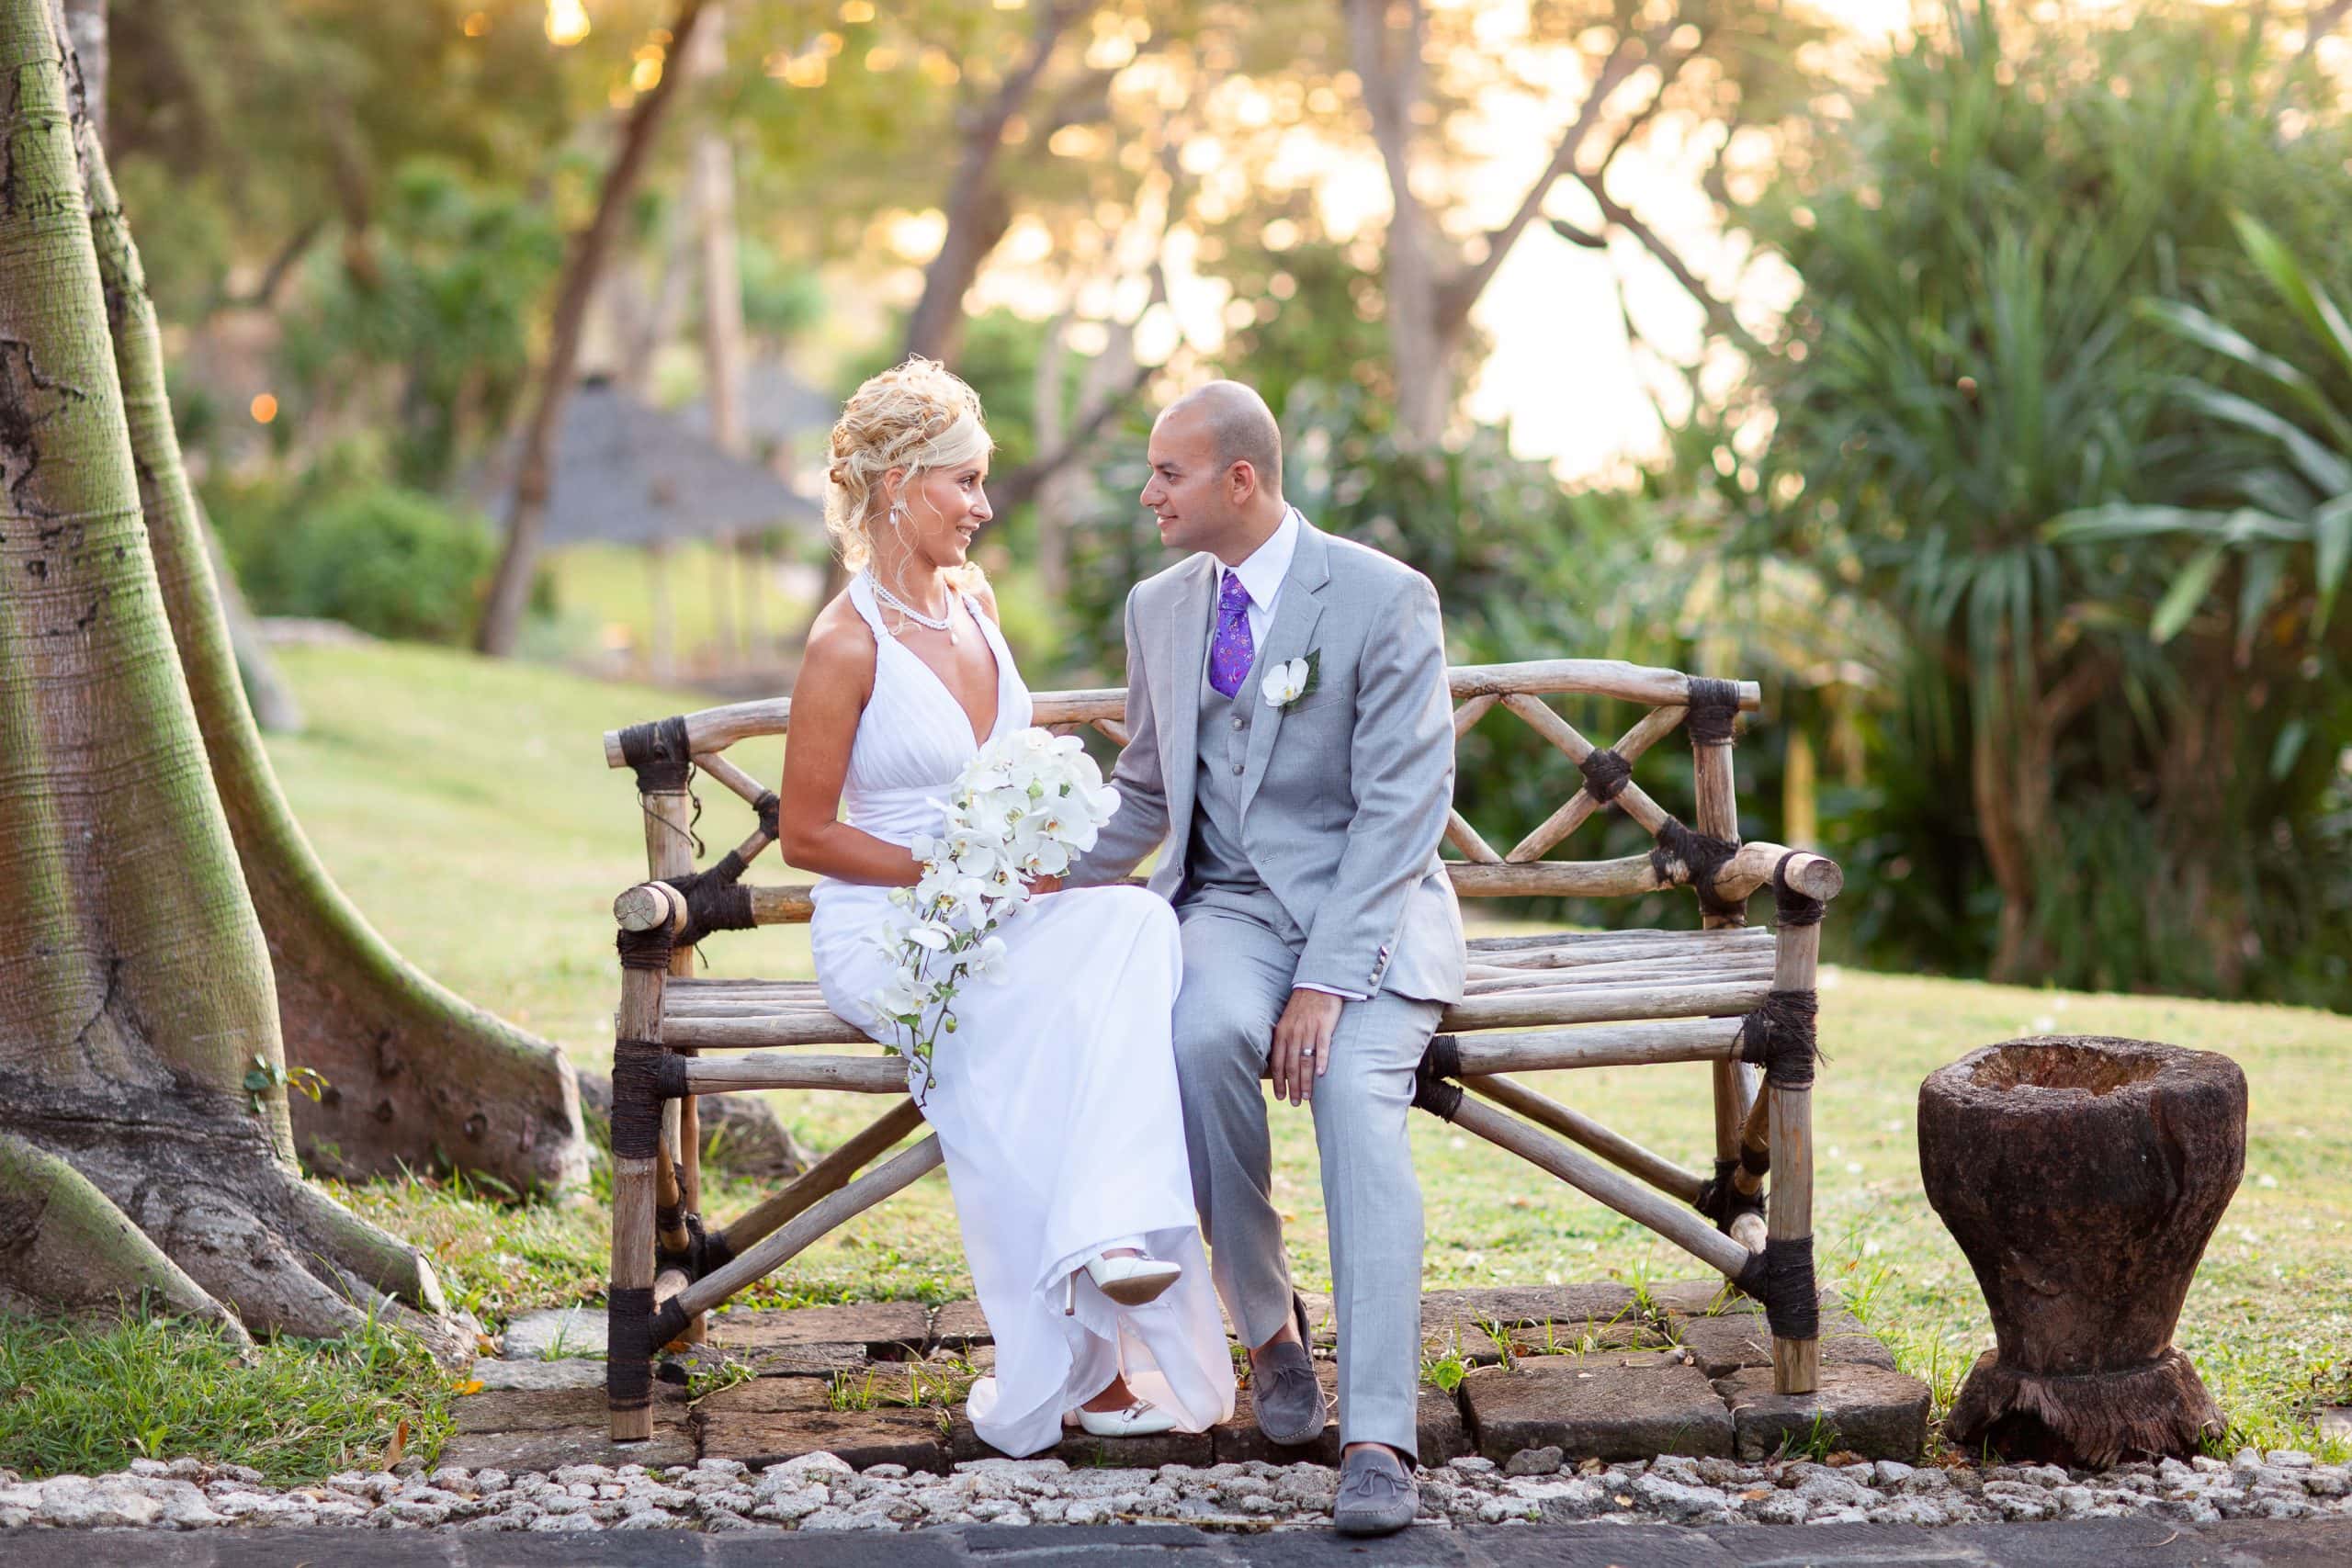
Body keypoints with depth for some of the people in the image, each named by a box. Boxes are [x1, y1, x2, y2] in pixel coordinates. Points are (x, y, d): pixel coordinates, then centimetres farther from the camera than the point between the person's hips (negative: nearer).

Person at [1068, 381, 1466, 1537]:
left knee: (1356, 1093, -32)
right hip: (1230, 907, 4)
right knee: (1202, 1035, -32)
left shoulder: (1385, 600, -8)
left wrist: (1326, 981, -23)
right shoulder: (1160, 609, 11)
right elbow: (1144, 796, 22)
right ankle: (1266, 1321, -13)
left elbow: (1401, 811, -13)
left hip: (1369, 914, -3)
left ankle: (1378, 1439, -35)